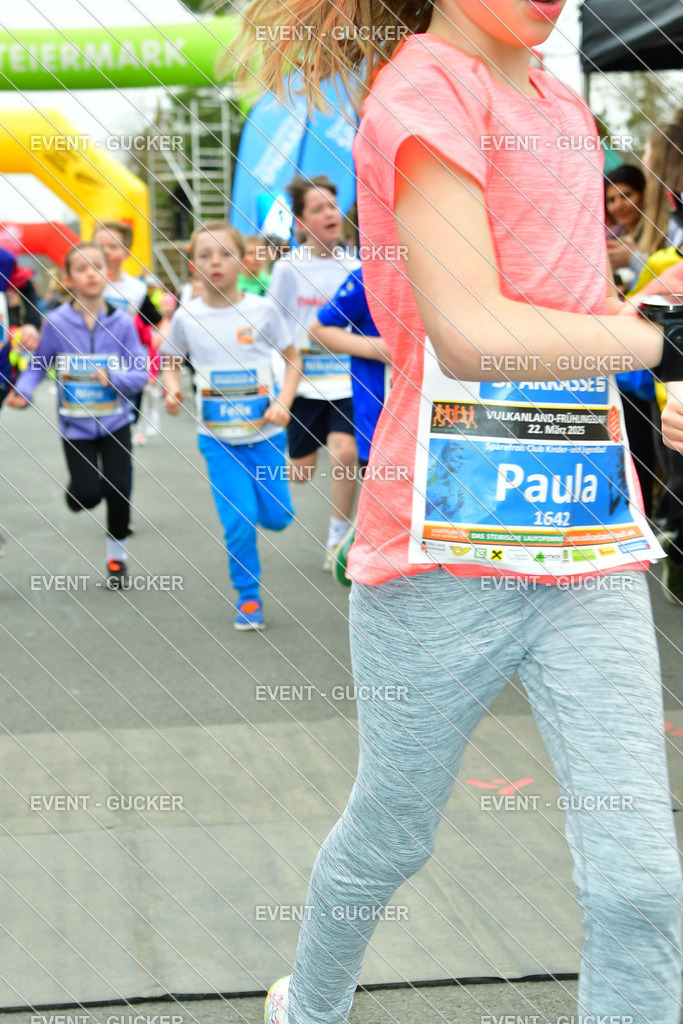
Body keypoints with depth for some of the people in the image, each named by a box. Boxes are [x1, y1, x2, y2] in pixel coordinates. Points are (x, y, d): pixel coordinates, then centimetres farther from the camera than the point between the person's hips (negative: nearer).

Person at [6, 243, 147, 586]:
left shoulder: (122, 323, -10)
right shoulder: (56, 322, -11)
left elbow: (140, 373, -8)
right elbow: (38, 364, 0)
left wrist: (113, 377, -26)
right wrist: (23, 390, -17)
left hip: (115, 421, 1)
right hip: (76, 425, 0)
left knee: (118, 488, -4)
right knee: (88, 496, -6)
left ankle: (117, 554, 21)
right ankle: (78, 488, 34)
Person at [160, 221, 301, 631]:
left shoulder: (263, 310, -8)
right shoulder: (186, 317, -5)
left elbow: (293, 359, 3)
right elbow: (170, 361, 12)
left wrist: (284, 403, -12)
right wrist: (172, 388, -10)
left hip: (265, 432, 0)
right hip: (218, 438, 0)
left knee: (277, 517, 3)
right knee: (239, 520, -9)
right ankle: (248, 597, 11)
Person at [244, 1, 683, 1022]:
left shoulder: (565, 109, 16)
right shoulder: (423, 87, -9)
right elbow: (471, 335, -20)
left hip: (590, 549, 6)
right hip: (448, 550, -6)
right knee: (393, 833, 15)